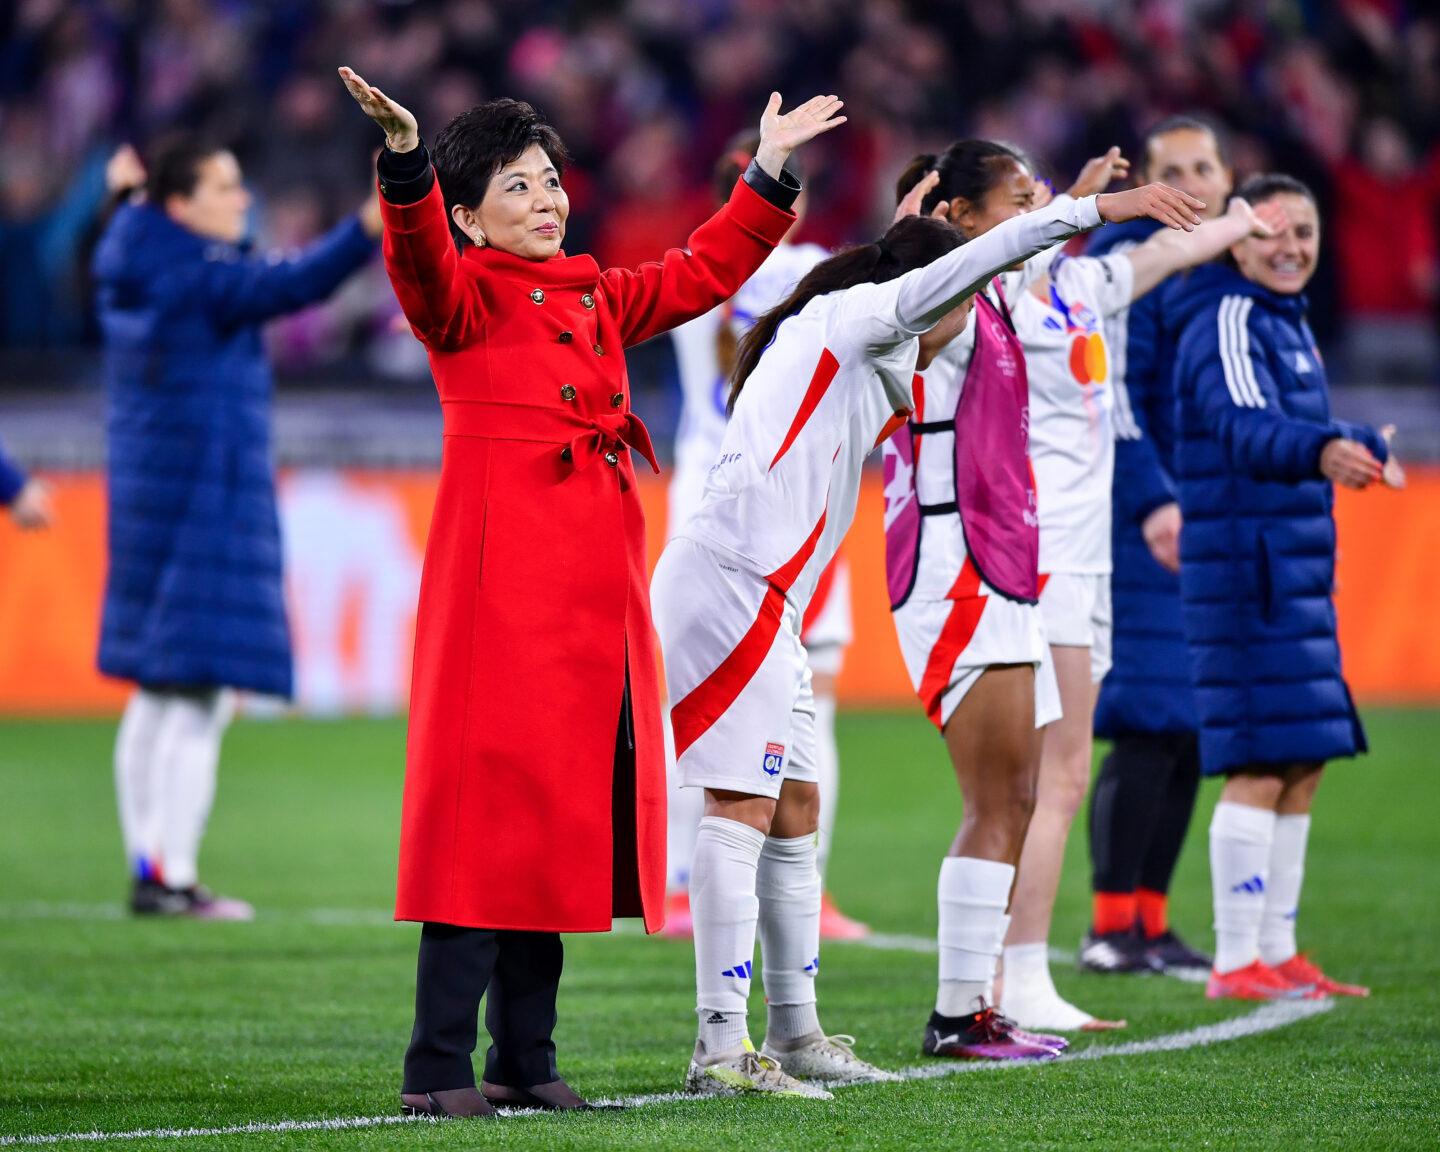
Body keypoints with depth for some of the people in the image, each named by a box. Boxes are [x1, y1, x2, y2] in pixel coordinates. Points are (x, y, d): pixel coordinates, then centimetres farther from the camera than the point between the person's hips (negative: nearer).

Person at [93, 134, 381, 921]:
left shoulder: (129, 271, 10)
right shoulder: (196, 275, -15)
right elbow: (287, 286, -28)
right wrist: (366, 232, -35)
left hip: (147, 492, 10)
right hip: (209, 497, -10)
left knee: (156, 695, 13)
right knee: (201, 695, -10)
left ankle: (148, 868, 16)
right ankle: (174, 879, -12)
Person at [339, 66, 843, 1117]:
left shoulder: (596, 299, 20)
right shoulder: (465, 298, -1)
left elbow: (703, 272, 32)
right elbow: (423, 270, -23)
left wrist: (769, 175, 27)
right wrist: (407, 162, -39)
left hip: (595, 588, 7)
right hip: (503, 582, -7)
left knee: (567, 815, 8)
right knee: (491, 811, -10)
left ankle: (526, 1060, 14)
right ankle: (439, 1070, -9)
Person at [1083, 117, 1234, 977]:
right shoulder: (1131, 262, -9)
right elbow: (1110, 396, -16)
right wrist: (1154, 504, -24)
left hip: (1208, 531, 8)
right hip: (1140, 525, -8)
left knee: (1193, 731, 8)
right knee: (1150, 728, -11)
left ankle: (1151, 922, 13)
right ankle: (1112, 927, -7)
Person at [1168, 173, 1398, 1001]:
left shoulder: (1287, 322, 17)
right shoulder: (1228, 323, -13)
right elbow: (1245, 427, -32)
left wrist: (1368, 449, 46)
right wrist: (1321, 453, -48)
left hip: (1296, 574, 10)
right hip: (1244, 568, -10)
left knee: (1303, 768, 12)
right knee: (1263, 763, -12)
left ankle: (1277, 952, 19)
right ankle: (1236, 962, -10)